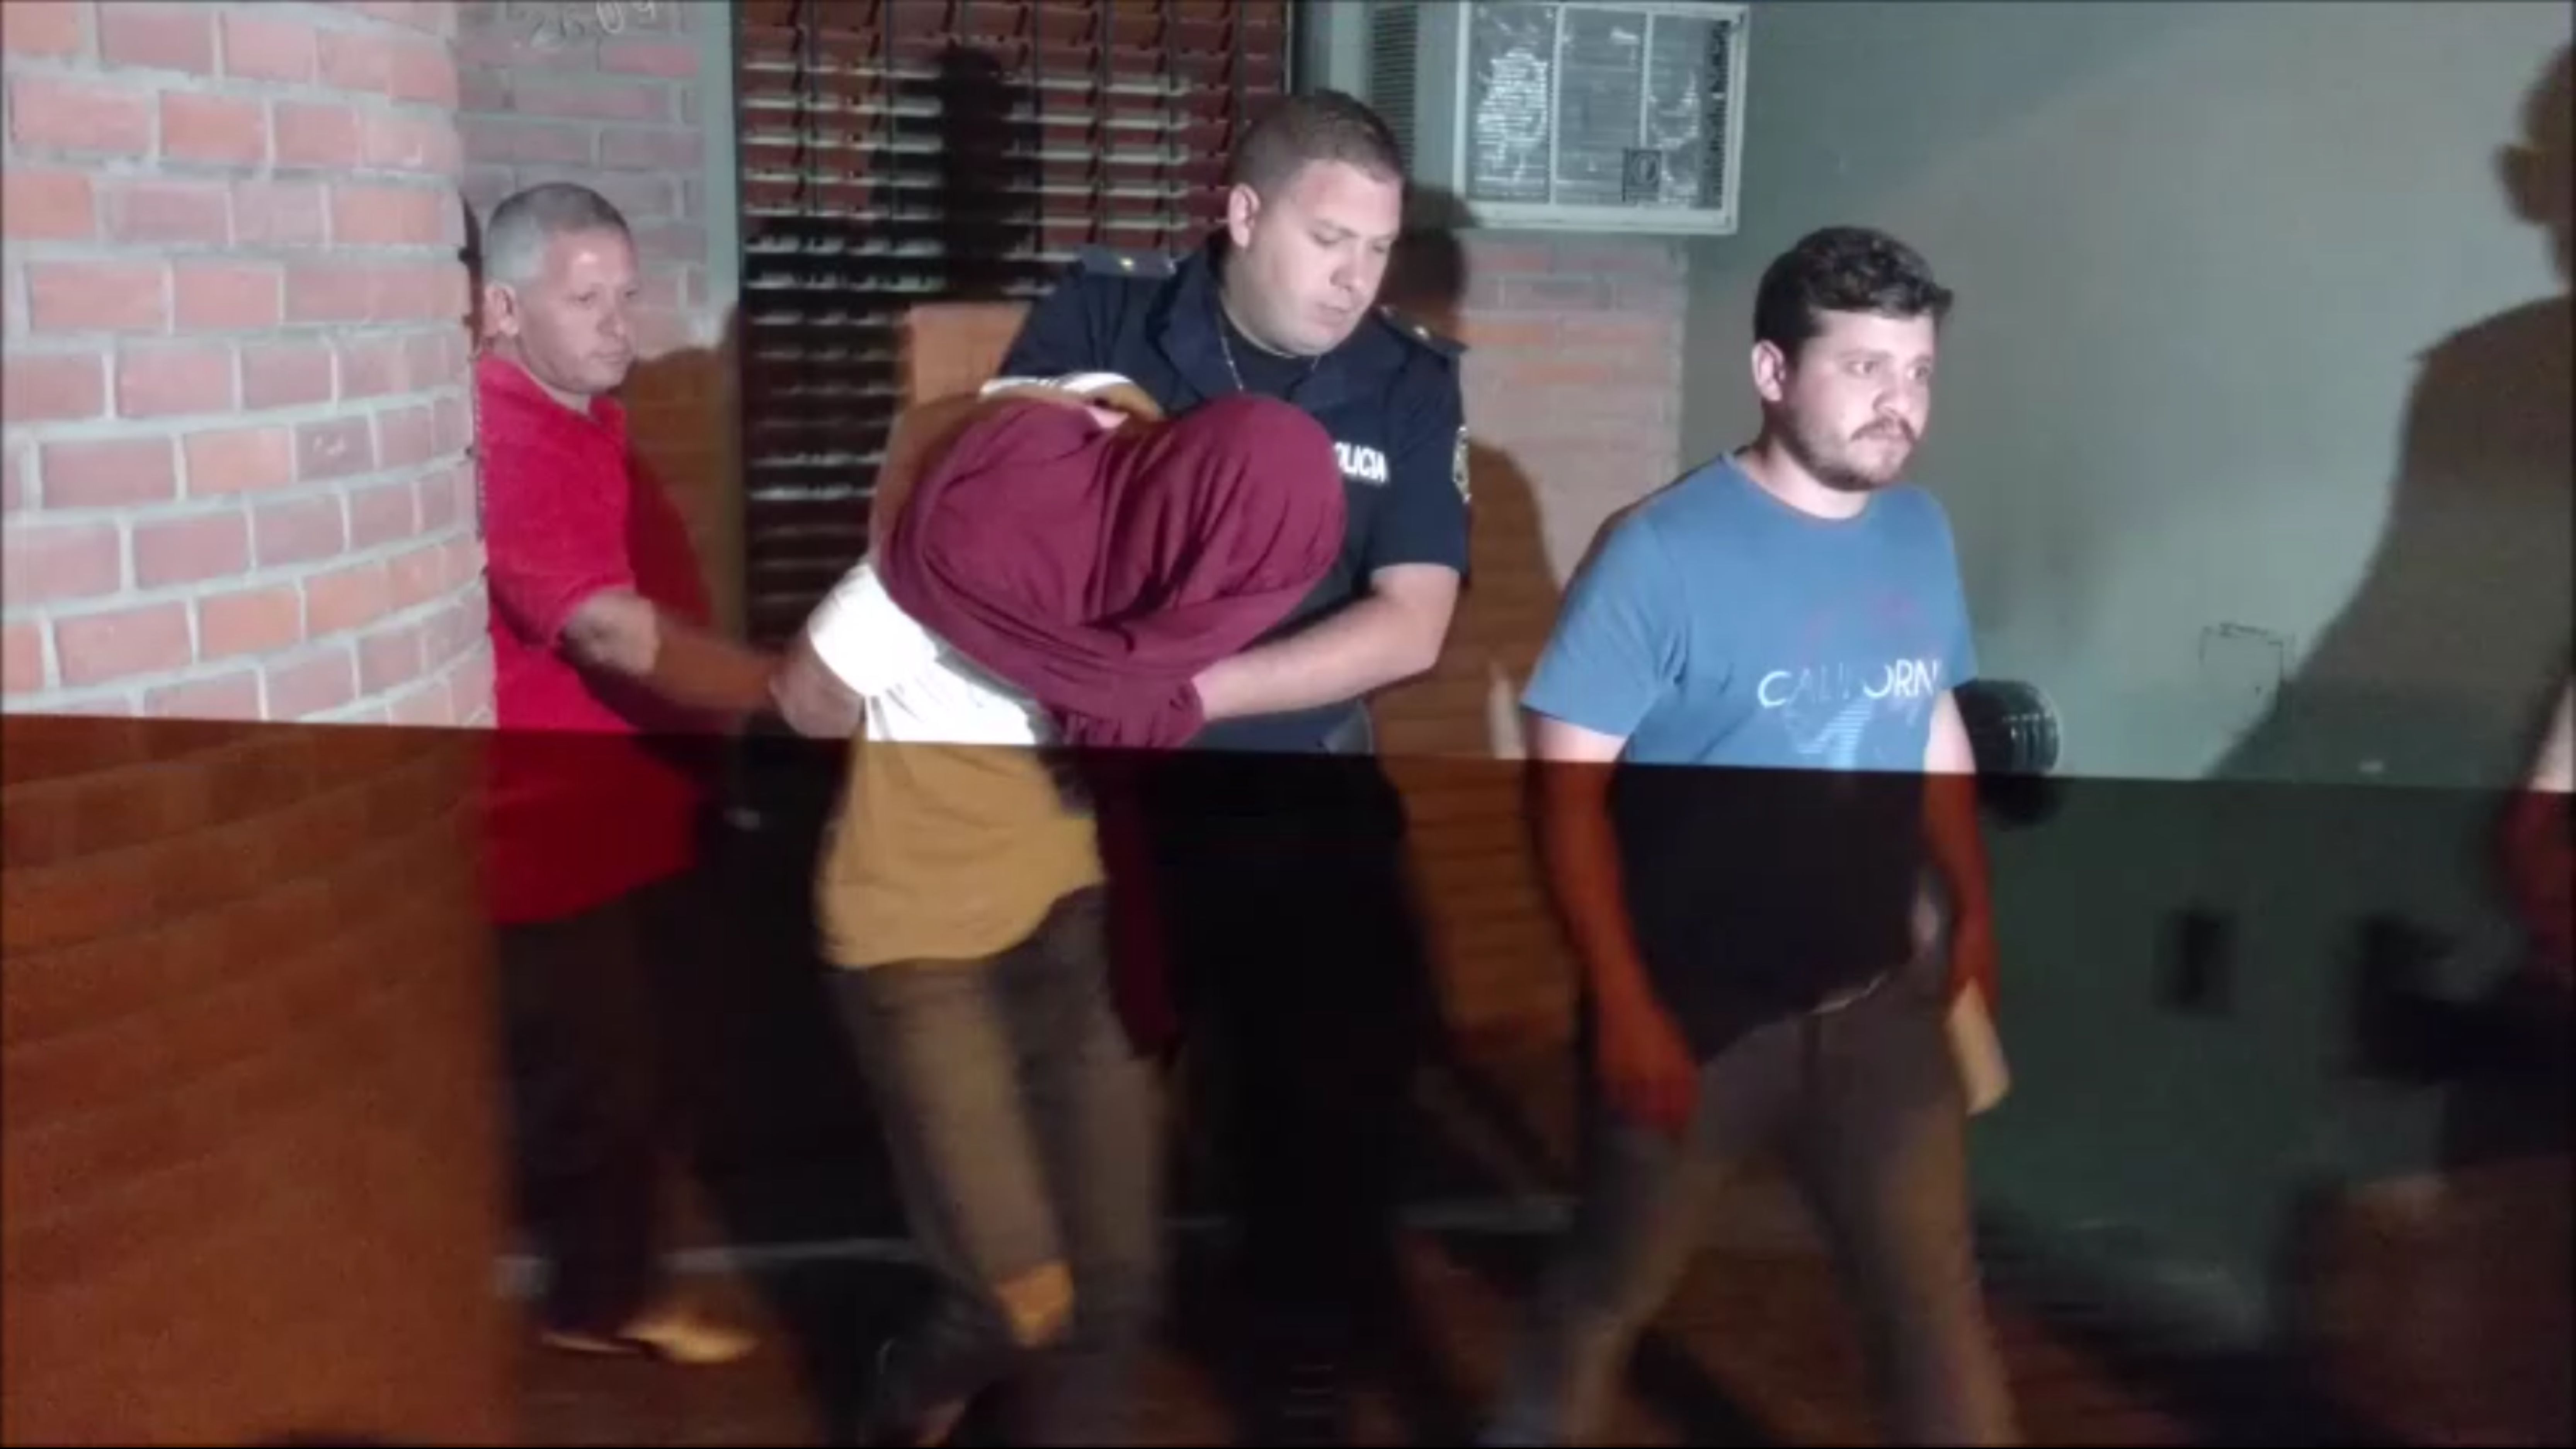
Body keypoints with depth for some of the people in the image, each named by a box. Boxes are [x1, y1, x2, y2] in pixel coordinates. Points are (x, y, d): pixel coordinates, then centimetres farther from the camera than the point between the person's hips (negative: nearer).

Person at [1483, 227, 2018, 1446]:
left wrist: (1973, 909, 15)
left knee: (1938, 1303, 13)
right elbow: (1566, 784, -17)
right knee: (1608, 1293, 17)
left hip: (1880, 1004, 4)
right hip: (1700, 1010, -4)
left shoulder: (1919, 534, 0)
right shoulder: (1664, 550, -18)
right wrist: (1625, 1007, -20)